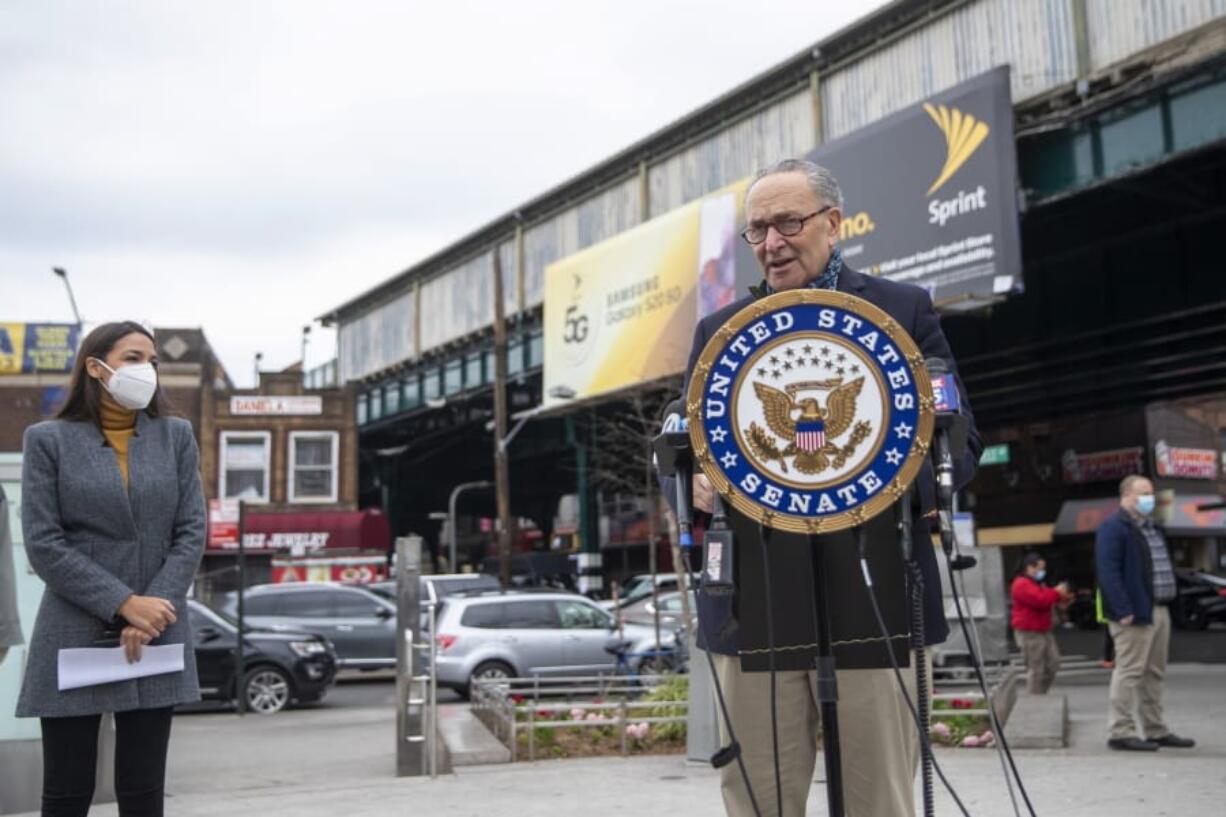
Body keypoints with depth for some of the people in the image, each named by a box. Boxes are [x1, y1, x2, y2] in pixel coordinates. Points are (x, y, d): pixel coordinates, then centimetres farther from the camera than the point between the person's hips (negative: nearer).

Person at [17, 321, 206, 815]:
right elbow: (43, 544, -6)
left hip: (157, 641, 2)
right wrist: (124, 605, -14)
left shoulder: (176, 437, 9)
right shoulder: (49, 440, 1)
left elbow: (191, 533, 3)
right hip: (74, 641, -2)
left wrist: (151, 615, -10)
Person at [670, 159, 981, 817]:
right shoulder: (717, 330, 15)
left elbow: (960, 438, 4)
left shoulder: (904, 310, 8)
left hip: (872, 596, -2)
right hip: (756, 606, 2)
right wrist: (695, 485, -9)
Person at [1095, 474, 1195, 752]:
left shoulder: (1151, 528, 20)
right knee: (1129, 671, -7)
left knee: (1154, 673, 14)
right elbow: (1108, 572, -19)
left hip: (1159, 611, 10)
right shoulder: (1113, 528, -11)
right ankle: (1121, 732, -2)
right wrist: (1123, 611, -24)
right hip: (1135, 613, -10)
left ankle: (1156, 730, 22)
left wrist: (1169, 602, 16)